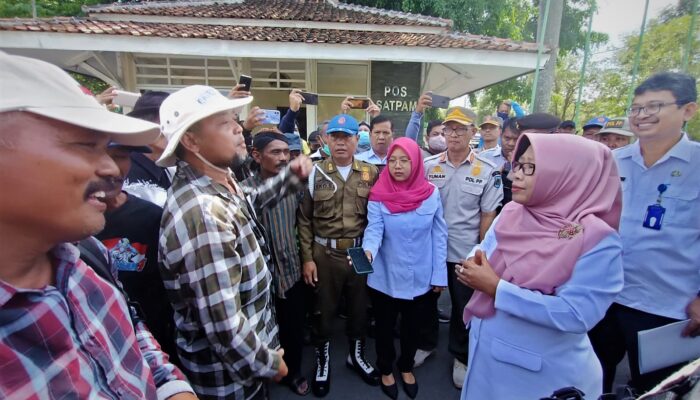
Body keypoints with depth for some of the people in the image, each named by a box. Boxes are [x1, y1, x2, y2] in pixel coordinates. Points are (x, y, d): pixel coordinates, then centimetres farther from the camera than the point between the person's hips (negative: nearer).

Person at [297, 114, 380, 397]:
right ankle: (322, 360, 37)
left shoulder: (371, 173, 1)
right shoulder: (315, 173, -3)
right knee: (323, 310, 13)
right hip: (325, 254, -1)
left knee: (359, 307, 17)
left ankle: (357, 355, 43)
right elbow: (304, 219, -2)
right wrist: (307, 258, -5)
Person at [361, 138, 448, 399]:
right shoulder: (378, 196, -11)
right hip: (385, 277, -1)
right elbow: (373, 230, -20)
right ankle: (386, 369, 46)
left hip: (420, 277, 1)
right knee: (385, 326, 18)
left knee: (412, 326, 22)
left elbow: (439, 236, -3)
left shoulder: (431, 194, -8)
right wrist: (368, 251, -41)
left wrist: (439, 274, -3)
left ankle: (406, 367, 50)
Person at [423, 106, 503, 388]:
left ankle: (461, 356, 36)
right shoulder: (428, 166, -3)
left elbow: (488, 215, -3)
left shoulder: (487, 171, -6)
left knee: (464, 305, 15)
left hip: (466, 252, -1)